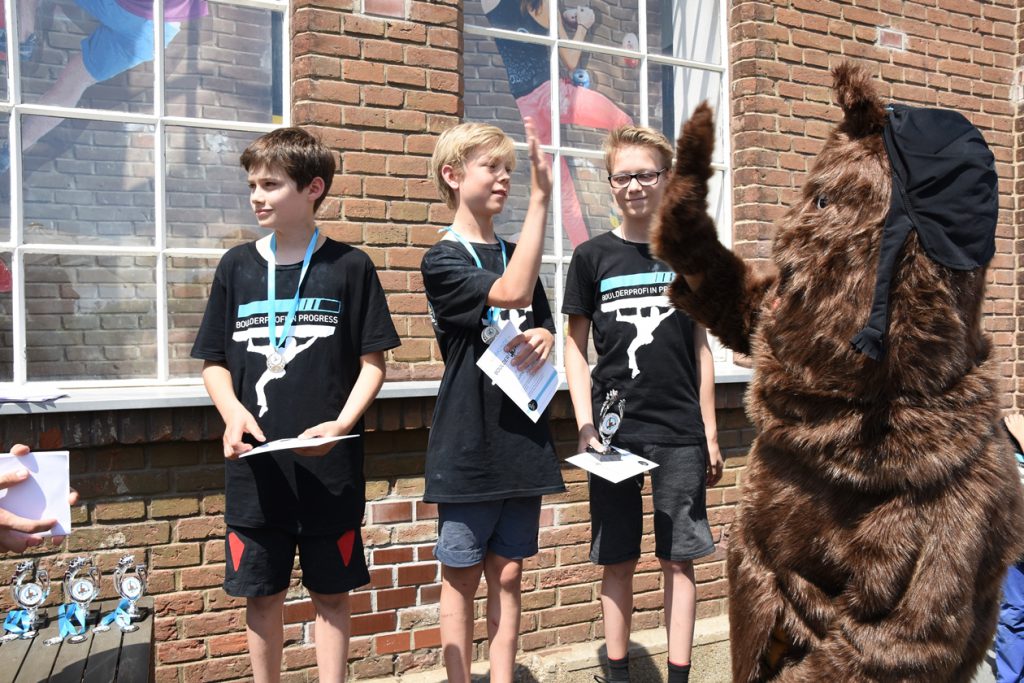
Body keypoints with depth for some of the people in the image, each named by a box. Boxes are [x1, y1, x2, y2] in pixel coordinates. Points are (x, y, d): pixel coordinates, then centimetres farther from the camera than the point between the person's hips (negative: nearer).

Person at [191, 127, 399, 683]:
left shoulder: (349, 267, -2)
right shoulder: (236, 266, 5)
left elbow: (372, 363, -1)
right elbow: (213, 361, 9)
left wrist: (342, 424, -16)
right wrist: (233, 414, -10)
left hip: (330, 466, -2)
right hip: (254, 466, 2)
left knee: (330, 592, 10)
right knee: (261, 594, 13)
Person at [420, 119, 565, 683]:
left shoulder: (516, 255, 12)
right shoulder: (442, 260, -8)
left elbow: (542, 327, 18)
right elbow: (512, 293, -25)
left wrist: (544, 338, -6)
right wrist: (541, 196, -27)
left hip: (522, 438, 5)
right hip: (467, 442, -5)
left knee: (507, 575, 12)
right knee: (462, 576, 8)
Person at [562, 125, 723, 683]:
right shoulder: (592, 256, 2)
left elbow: (700, 349, 9)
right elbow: (574, 346, 3)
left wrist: (710, 433, 7)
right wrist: (585, 424, -6)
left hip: (680, 431, 1)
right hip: (614, 429, -1)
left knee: (678, 557, 5)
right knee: (617, 559, 7)